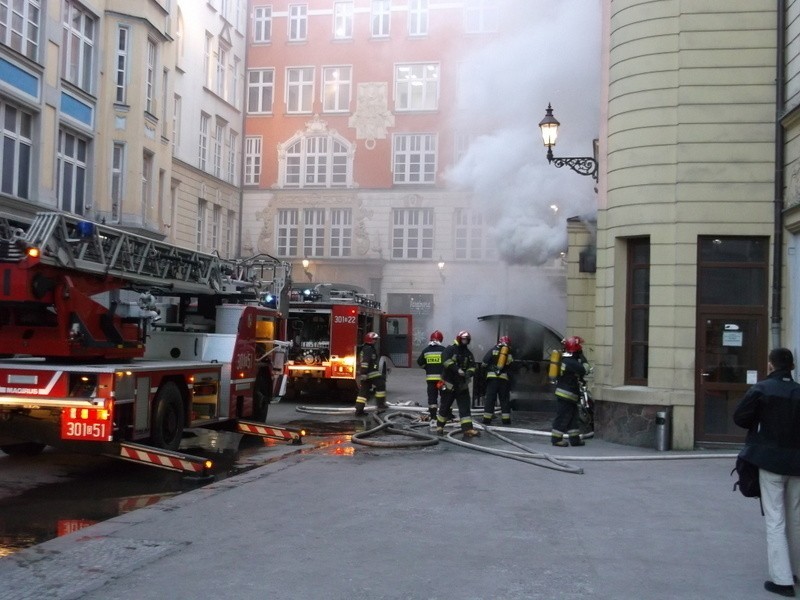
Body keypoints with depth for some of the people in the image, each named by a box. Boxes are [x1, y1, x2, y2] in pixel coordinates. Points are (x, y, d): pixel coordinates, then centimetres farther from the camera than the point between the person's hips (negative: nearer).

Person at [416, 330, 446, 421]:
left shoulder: (426, 350, 4)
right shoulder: (443, 350, -7)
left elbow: (419, 362, 12)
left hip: (430, 377, 3)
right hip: (442, 377, -3)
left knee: (432, 396, 6)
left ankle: (433, 416, 4)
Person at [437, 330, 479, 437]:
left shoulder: (468, 353, 12)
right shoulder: (450, 349, -6)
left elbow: (472, 366, 4)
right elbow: (446, 361, -23)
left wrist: (469, 373, -19)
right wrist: (457, 369, -32)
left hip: (462, 385, 5)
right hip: (449, 383, -5)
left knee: (465, 407, -3)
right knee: (445, 406, 4)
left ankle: (468, 429, -7)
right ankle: (439, 426, 20)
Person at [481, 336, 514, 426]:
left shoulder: (493, 350, 5)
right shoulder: (510, 353, 15)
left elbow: (485, 362, 0)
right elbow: (511, 367, 17)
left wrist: (489, 368, 18)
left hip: (492, 377, -2)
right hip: (504, 378, 2)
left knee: (490, 398, 0)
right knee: (505, 399, 9)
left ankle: (487, 419, -4)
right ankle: (506, 419, 6)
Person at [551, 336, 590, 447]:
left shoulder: (566, 359, 10)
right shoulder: (571, 362, -20)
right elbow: (584, 370, -25)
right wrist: (583, 360, -14)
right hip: (566, 394, -10)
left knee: (573, 416, 13)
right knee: (563, 416, -4)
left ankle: (574, 438, 18)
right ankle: (556, 438, 2)